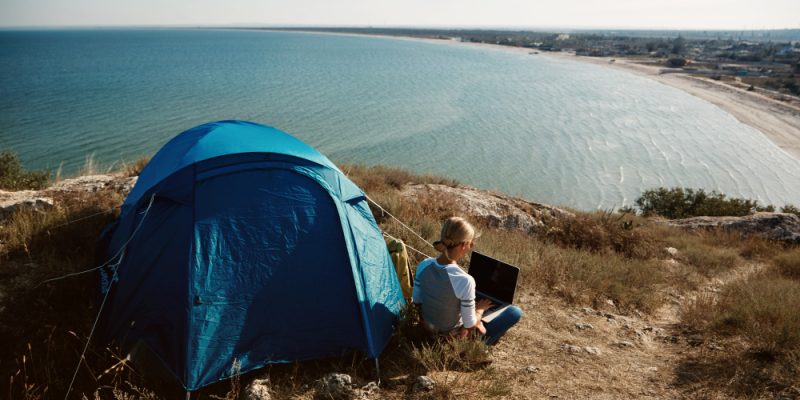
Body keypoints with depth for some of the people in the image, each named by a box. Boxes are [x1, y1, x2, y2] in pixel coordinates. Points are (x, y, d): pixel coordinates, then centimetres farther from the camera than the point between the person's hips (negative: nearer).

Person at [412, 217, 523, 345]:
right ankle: (482, 342, 15)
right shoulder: (464, 280, -33)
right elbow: (470, 325, -21)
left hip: (428, 327, 6)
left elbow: (417, 301, -2)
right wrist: (480, 309, -2)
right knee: (515, 311, 5)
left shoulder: (424, 265, -16)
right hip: (453, 337, -6)